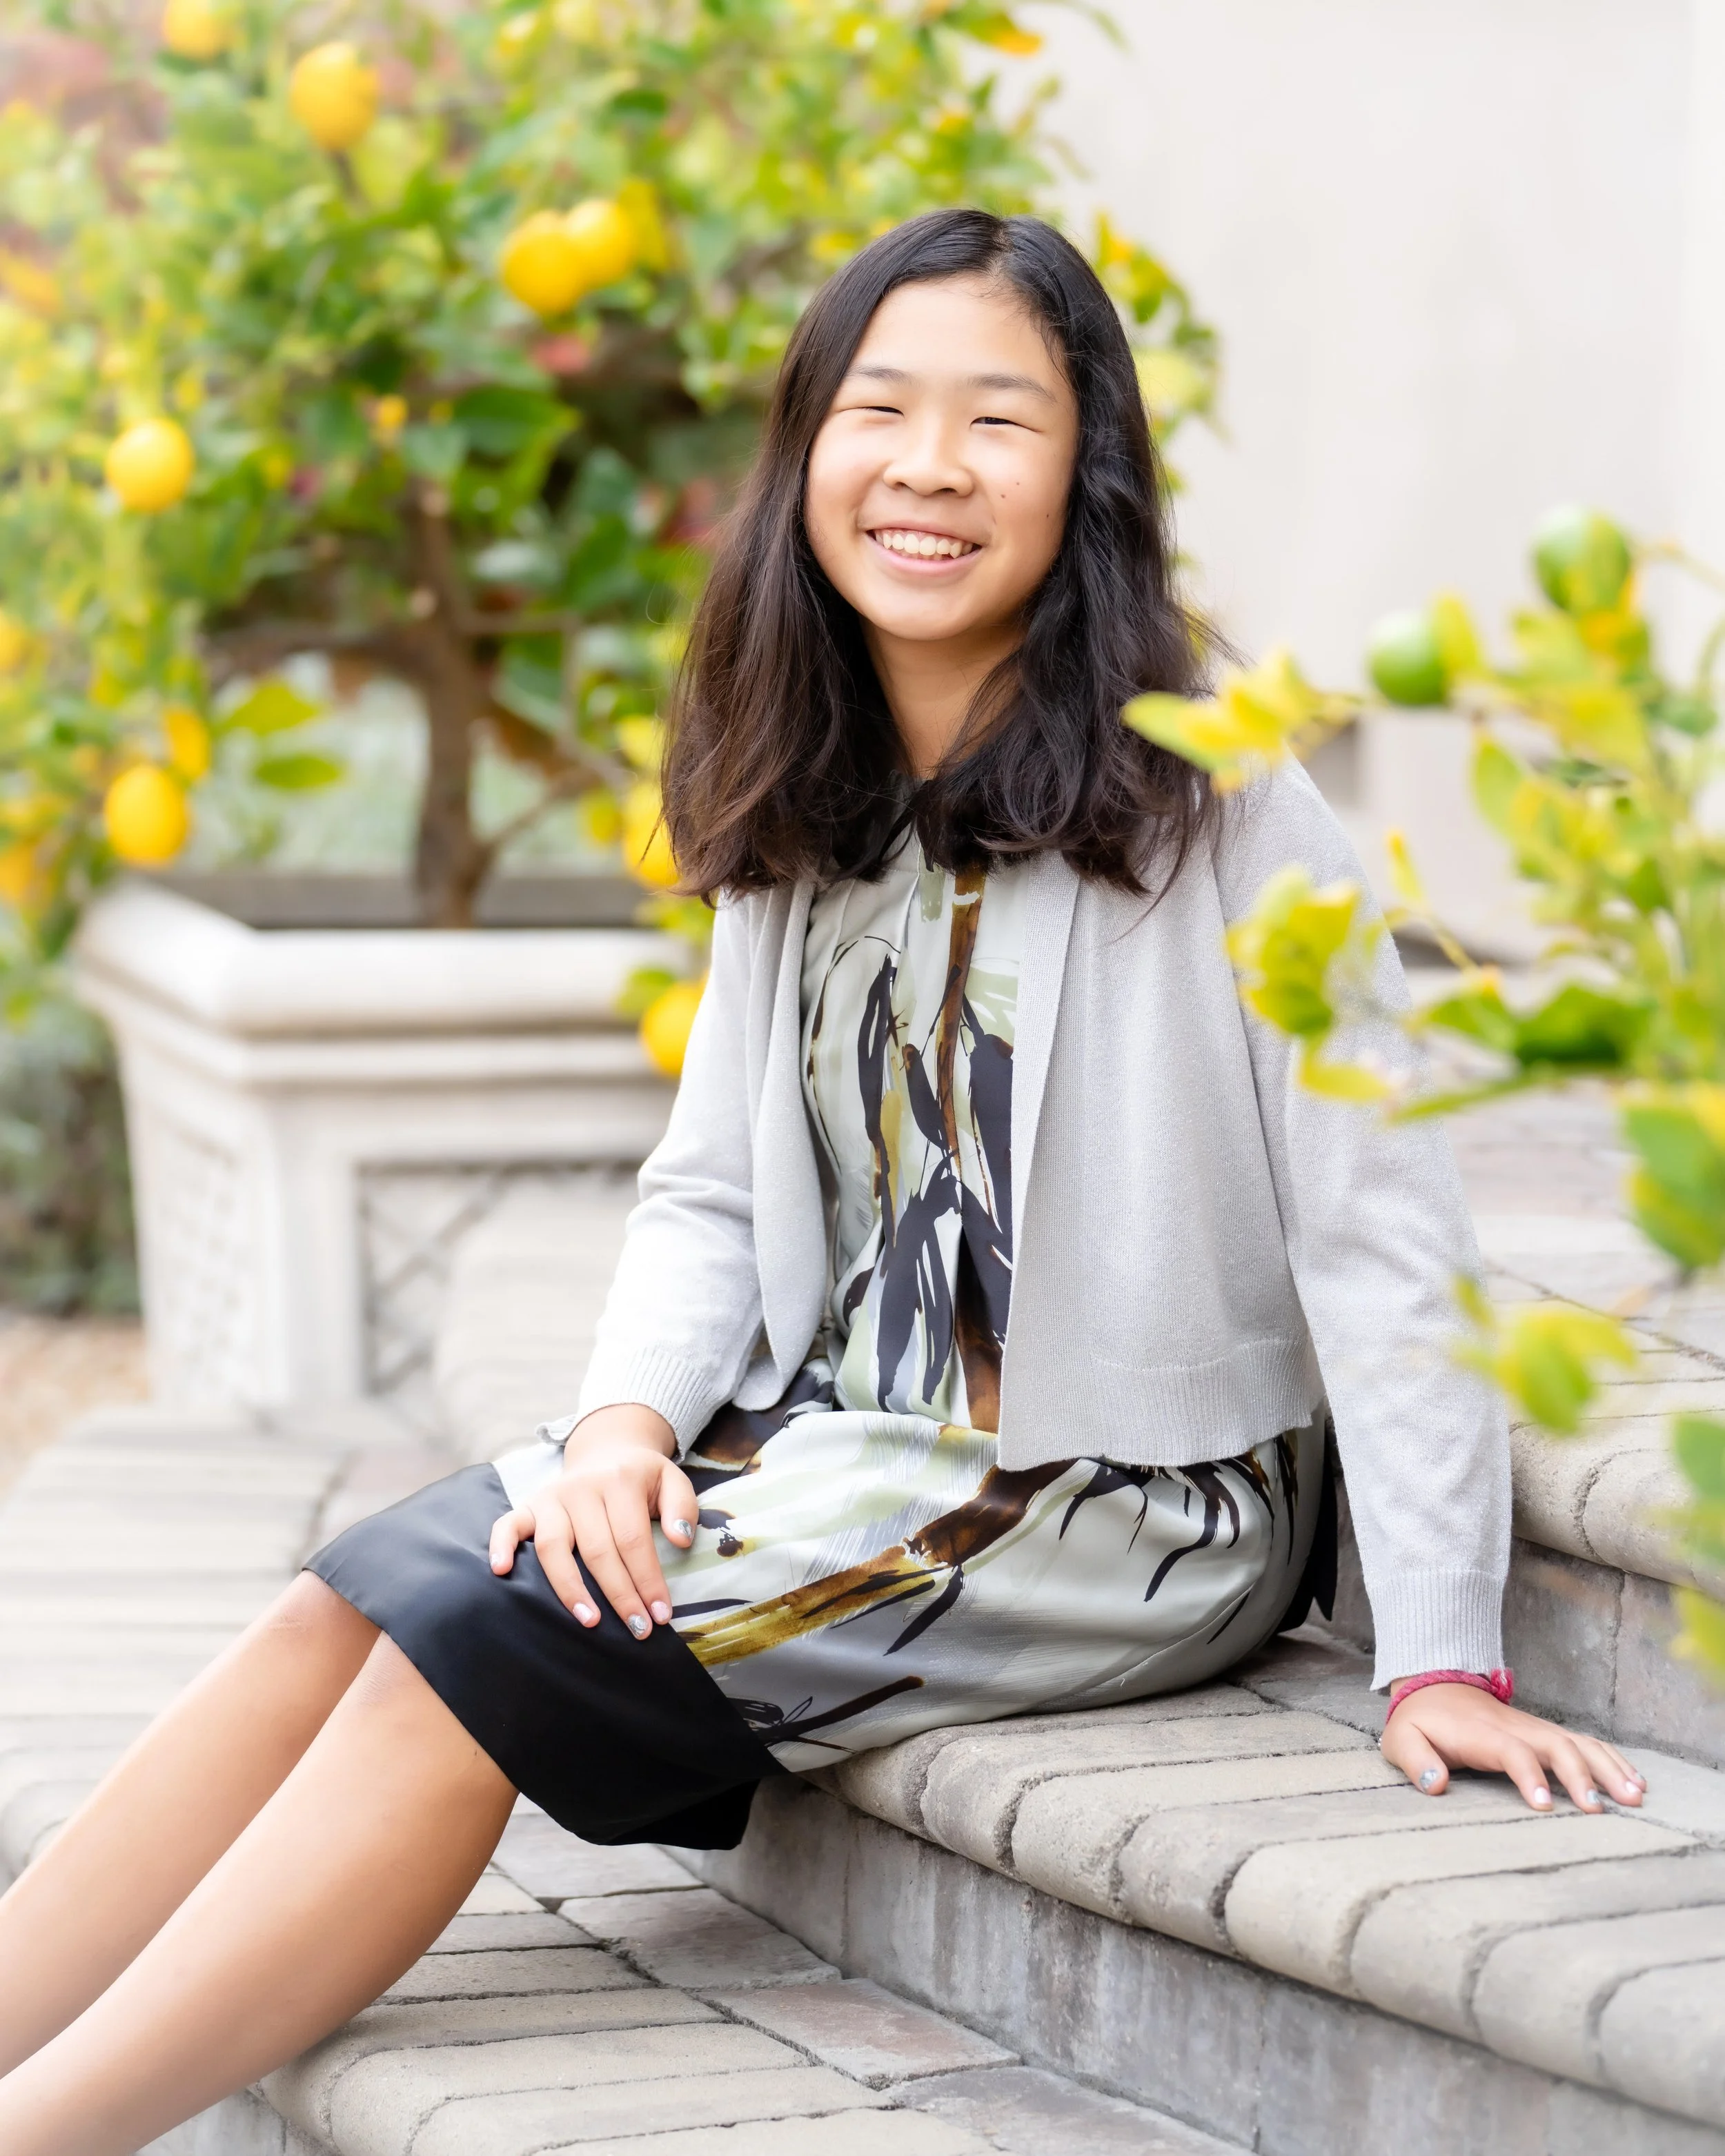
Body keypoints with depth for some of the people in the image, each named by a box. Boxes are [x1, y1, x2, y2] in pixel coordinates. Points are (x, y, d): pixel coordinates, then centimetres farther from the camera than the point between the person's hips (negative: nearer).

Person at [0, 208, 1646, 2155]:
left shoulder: (1212, 813, -13)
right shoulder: (810, 822, 9)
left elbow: (1379, 1242, -15)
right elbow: (710, 1192, 9)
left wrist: (1445, 1657, -18)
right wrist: (625, 1422, -11)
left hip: (1127, 1515, -6)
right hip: (843, 1454, 6)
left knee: (474, 1637, -21)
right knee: (347, 1606, -14)